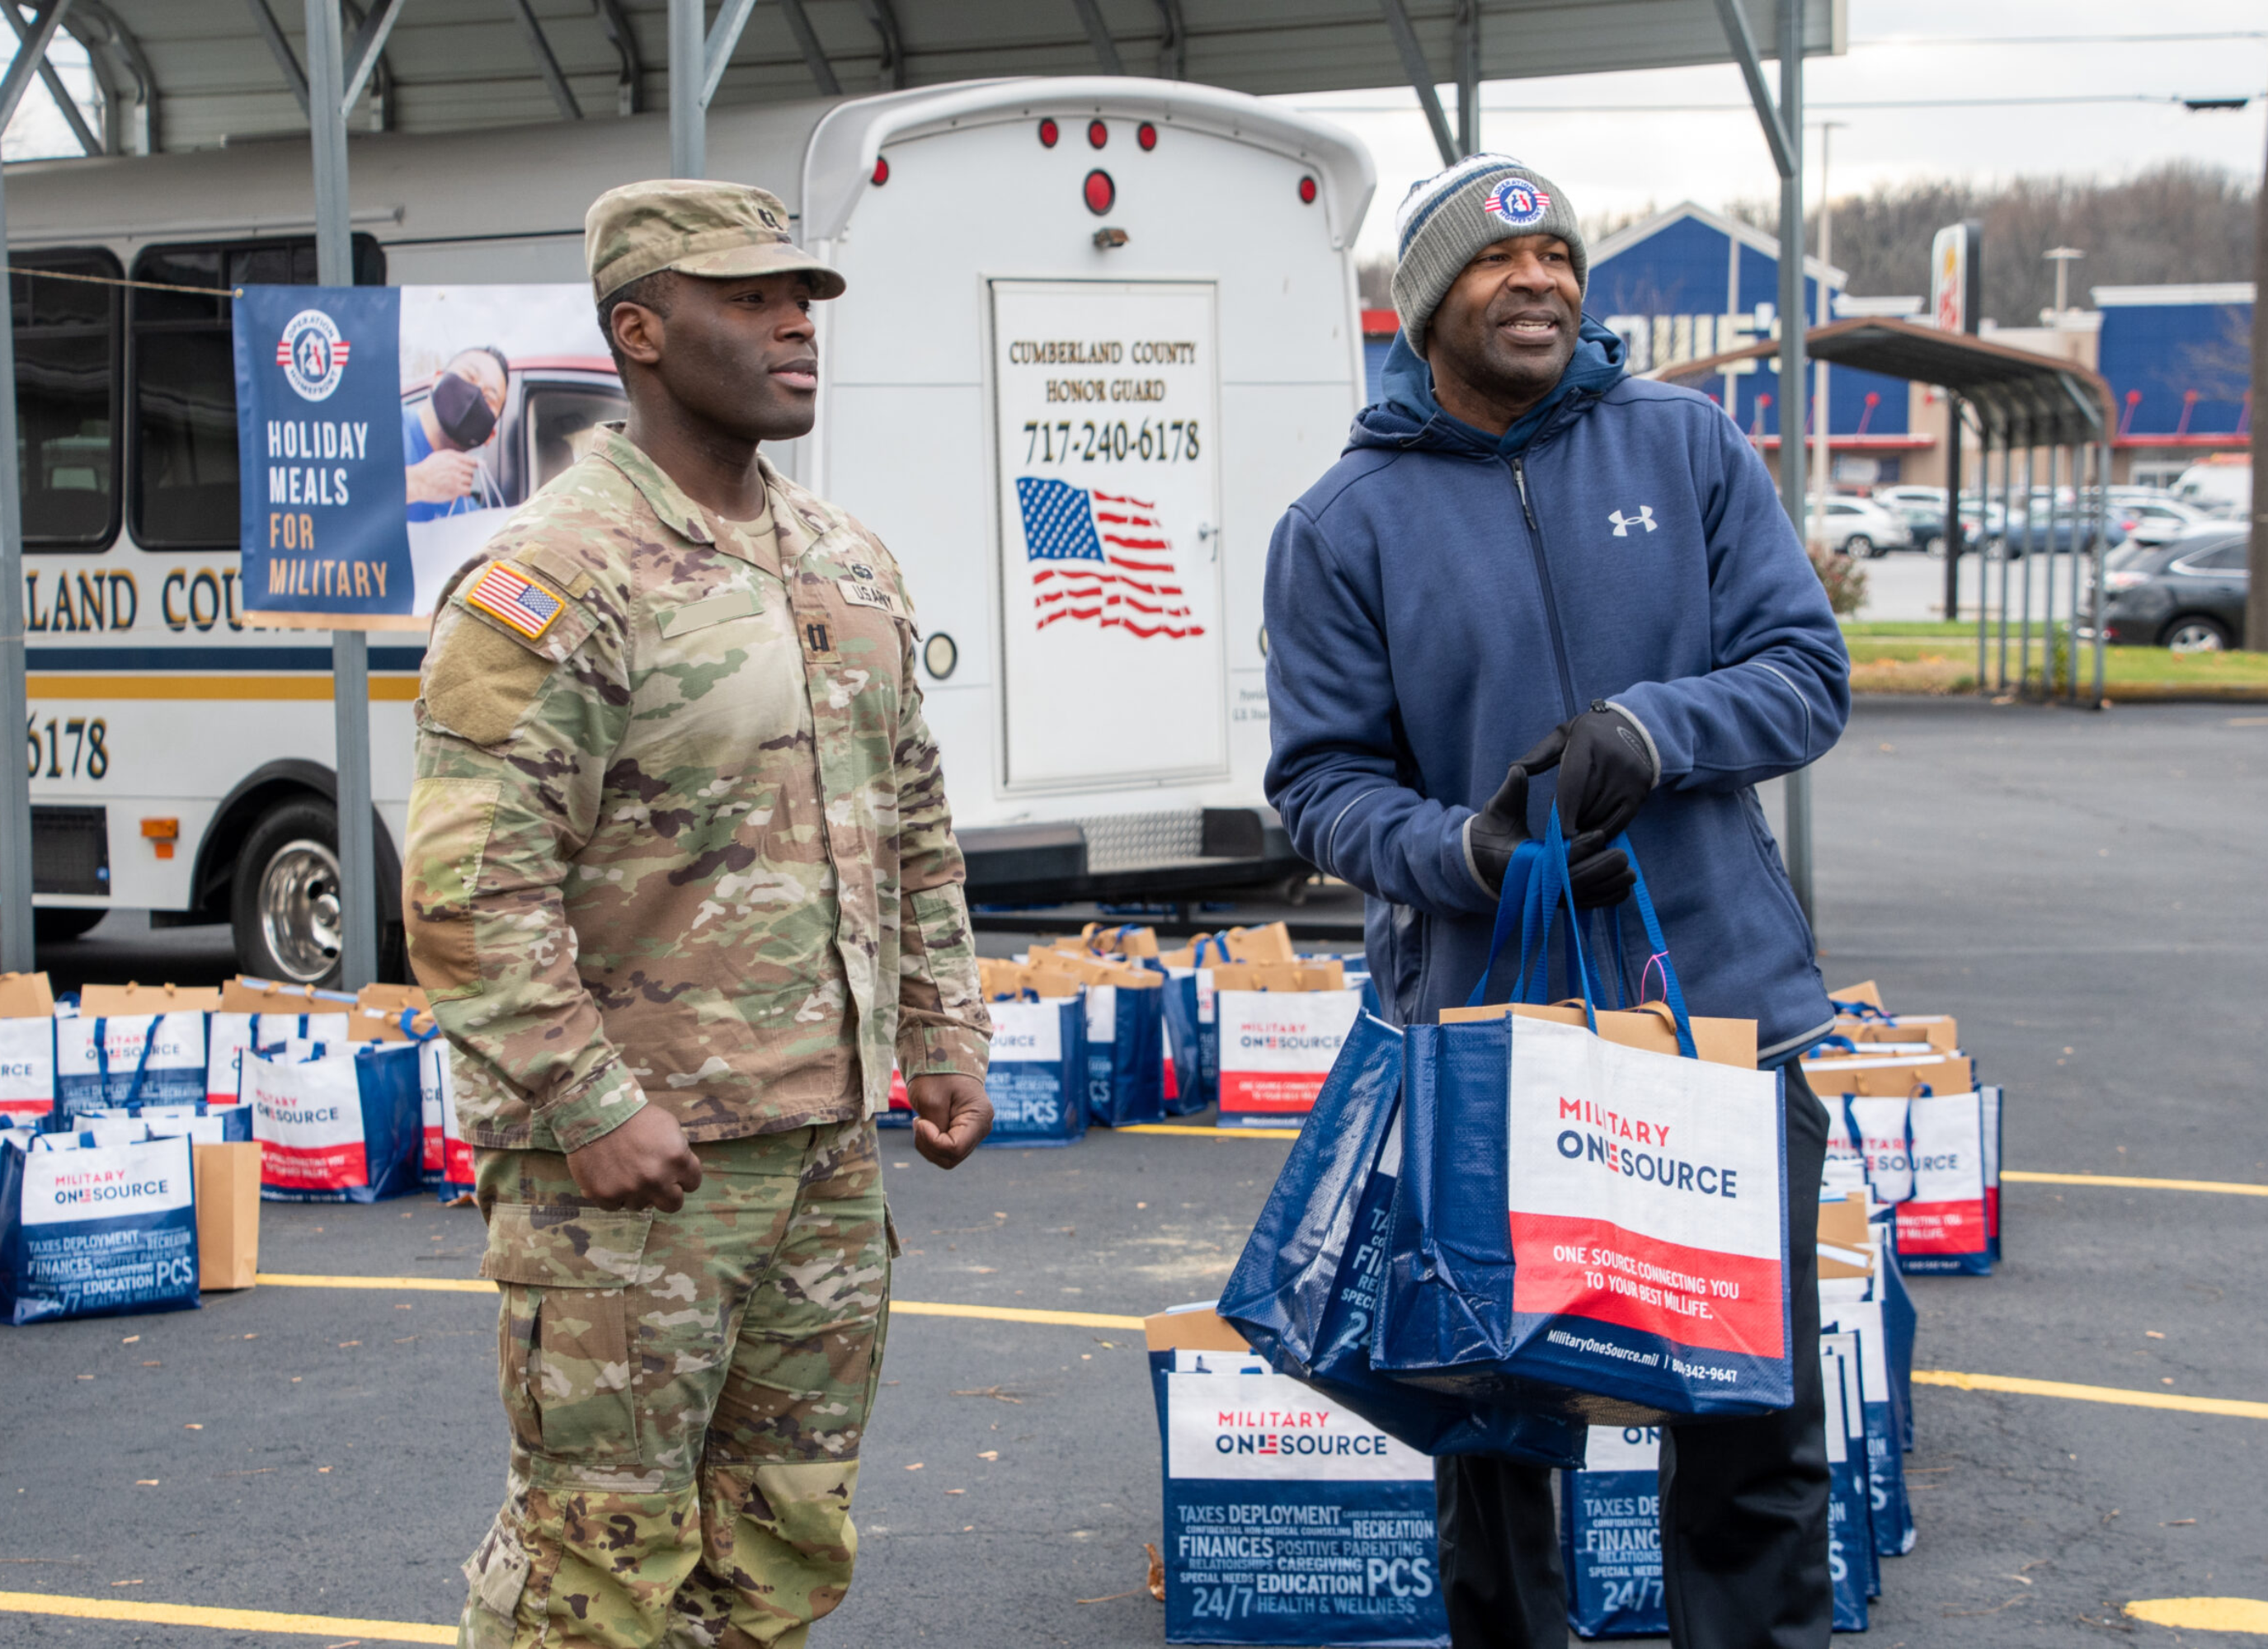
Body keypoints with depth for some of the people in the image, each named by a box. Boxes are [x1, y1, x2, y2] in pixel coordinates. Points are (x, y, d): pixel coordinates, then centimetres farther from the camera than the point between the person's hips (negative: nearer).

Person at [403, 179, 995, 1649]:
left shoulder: (852, 565, 13)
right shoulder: (553, 581, -13)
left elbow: (917, 834, 21)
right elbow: (469, 884, -18)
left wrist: (946, 1043, 14)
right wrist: (590, 1110, -20)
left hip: (829, 1147, 8)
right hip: (633, 1167, -7)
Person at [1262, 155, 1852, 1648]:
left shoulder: (1688, 446, 5)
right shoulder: (1345, 526, 1)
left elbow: (1807, 673, 2)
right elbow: (1324, 778, 0)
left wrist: (1652, 729, -17)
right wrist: (1463, 851, -20)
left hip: (1726, 1005, 1)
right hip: (1481, 1027, -1)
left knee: (1758, 1426, 6)